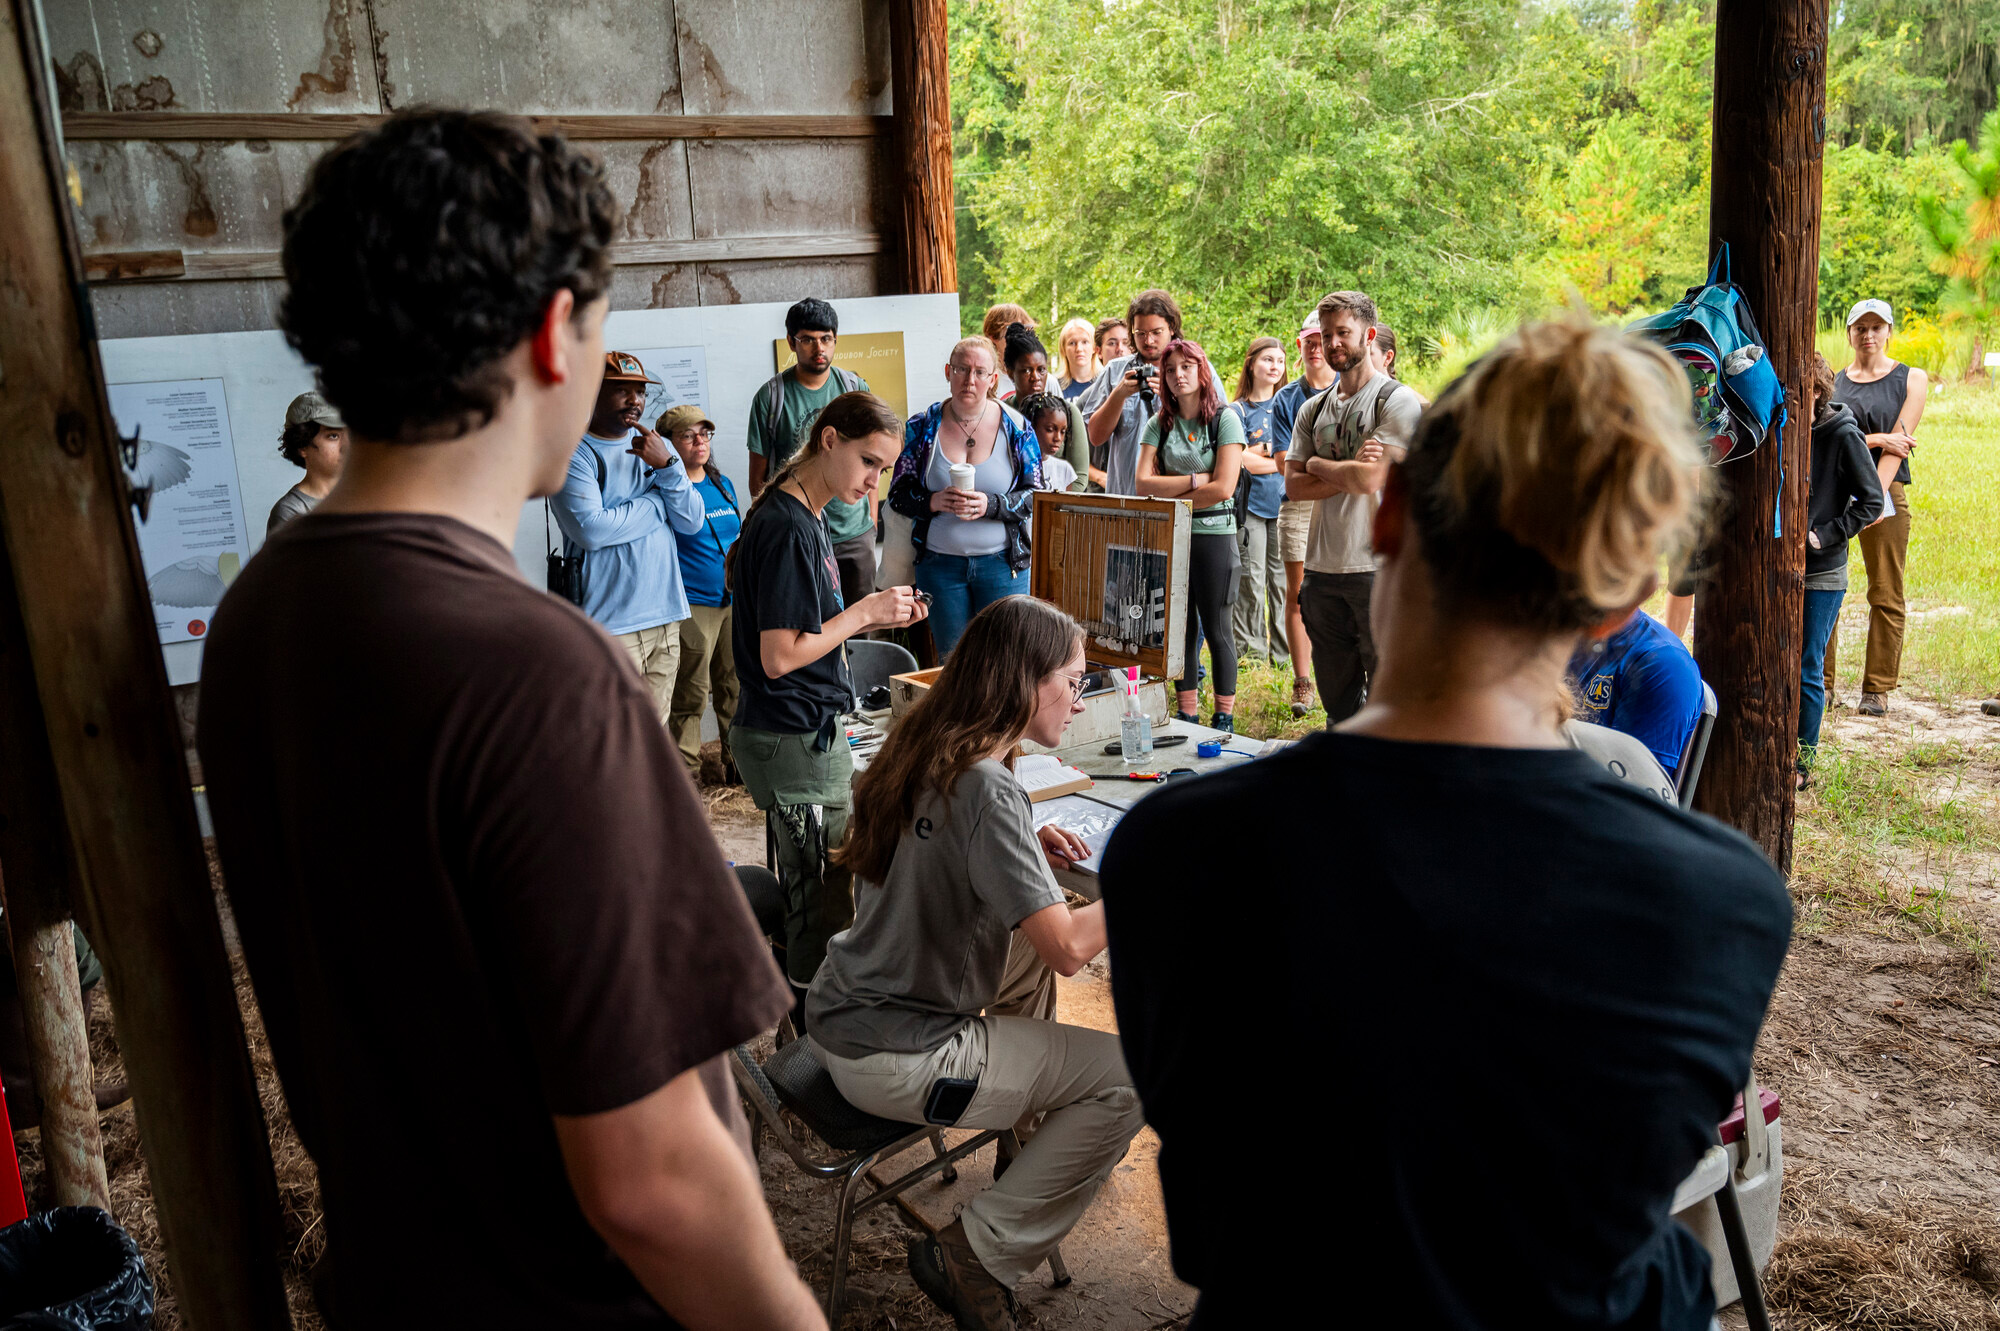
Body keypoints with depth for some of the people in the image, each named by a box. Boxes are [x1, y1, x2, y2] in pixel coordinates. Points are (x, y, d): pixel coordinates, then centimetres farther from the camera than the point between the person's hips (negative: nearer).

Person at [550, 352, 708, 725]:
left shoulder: (657, 446, 13)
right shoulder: (575, 452, -6)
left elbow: (693, 522, 5)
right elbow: (590, 530, -20)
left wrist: (666, 465, -11)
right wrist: (659, 502, -6)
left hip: (665, 616, 6)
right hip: (609, 623, -6)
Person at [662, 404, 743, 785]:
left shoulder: (723, 484, 14)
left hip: (735, 600, 7)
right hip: (692, 605, -7)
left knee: (735, 686, 12)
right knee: (691, 693, -2)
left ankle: (738, 760, 25)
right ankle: (686, 768, 10)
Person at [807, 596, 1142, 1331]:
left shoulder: (920, 749, 1)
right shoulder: (988, 790, -25)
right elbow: (1069, 950, -26)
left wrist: (1027, 849, 6)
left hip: (839, 1014, 9)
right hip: (889, 1059, -9)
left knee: (1026, 935, 23)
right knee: (1128, 1078, -5)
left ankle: (1026, 1116, 34)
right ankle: (975, 1256, 1)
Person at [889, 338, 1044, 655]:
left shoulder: (1016, 427, -1)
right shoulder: (922, 427, 2)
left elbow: (1036, 497, -2)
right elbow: (898, 494, 3)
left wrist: (989, 505, -20)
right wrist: (934, 501, -18)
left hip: (1002, 561, -1)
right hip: (939, 564, 1)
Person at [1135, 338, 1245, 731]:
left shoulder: (1225, 419, -3)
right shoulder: (1158, 425, 8)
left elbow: (1223, 488, -13)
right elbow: (1143, 484, -4)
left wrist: (1172, 498, -7)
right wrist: (1195, 480, -12)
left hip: (1214, 533, -4)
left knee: (1216, 629, 1)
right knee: (1181, 628, 8)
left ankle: (1224, 719, 11)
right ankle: (1187, 717, 17)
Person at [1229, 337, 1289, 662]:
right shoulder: (1237, 410, 5)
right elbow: (1243, 461, -6)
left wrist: (1260, 452, -7)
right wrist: (1278, 461, -2)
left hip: (1283, 502, 2)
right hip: (1250, 504, -2)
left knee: (1283, 579, 2)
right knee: (1251, 582, -4)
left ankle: (1284, 653, 9)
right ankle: (1250, 650, 5)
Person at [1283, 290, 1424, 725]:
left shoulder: (1397, 400, -4)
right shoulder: (1312, 410, 15)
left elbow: (1369, 479, -15)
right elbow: (1292, 485, 6)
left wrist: (1317, 464, 1)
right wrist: (1348, 471, -8)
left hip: (1379, 567, -6)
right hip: (1322, 570, 6)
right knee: (1337, 701, 13)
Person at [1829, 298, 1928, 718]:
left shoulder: (1912, 379, 8)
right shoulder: (1832, 382, 13)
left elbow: (1899, 442, -4)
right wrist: (1877, 438, -11)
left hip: (1885, 493, -2)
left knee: (1886, 596, -2)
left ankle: (1877, 689, 5)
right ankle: (1820, 682, 7)